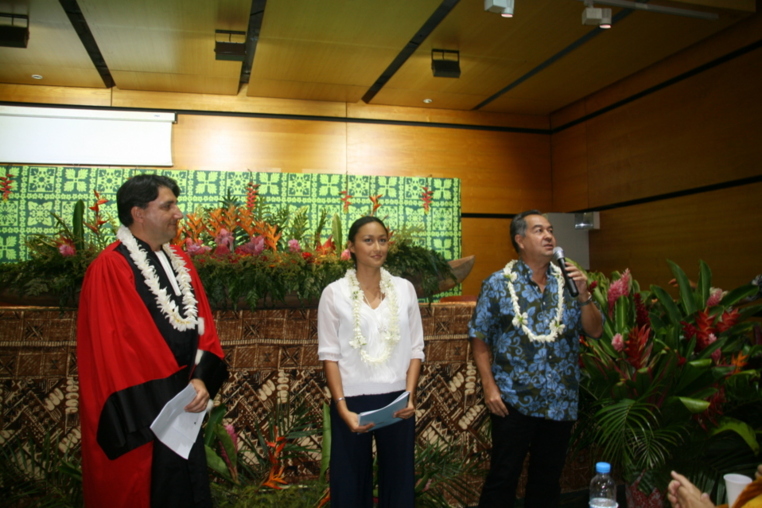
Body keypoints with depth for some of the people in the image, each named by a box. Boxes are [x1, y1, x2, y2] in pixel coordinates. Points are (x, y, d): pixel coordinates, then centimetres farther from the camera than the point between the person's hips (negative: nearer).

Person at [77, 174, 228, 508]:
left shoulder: (179, 261, 8)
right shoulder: (111, 268, -15)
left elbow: (202, 325, 7)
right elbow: (109, 348, -18)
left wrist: (200, 378, -8)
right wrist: (163, 406, -16)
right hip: (142, 413, -7)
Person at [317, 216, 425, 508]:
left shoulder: (404, 289, 4)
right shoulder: (334, 292, -3)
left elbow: (415, 348, 5)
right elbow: (329, 353, -5)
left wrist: (410, 394, -7)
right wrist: (342, 407, -12)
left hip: (396, 400, 2)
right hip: (353, 400, -2)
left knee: (398, 479, 12)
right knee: (351, 482, 11)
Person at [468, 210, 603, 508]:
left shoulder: (567, 281, 5)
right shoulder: (498, 284, -4)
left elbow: (595, 331, 3)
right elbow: (480, 339, -4)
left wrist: (584, 295, -12)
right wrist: (489, 387, -10)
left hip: (560, 402, 4)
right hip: (513, 402, -3)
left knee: (548, 480, 16)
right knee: (503, 478, 4)